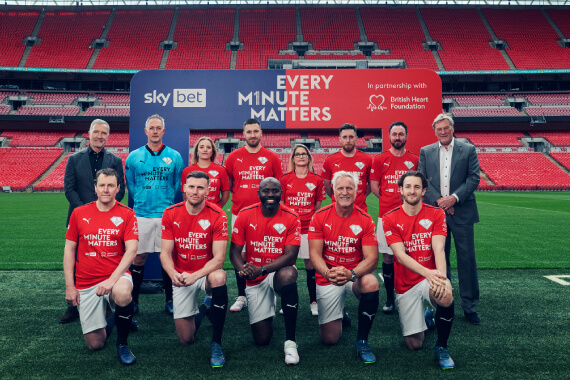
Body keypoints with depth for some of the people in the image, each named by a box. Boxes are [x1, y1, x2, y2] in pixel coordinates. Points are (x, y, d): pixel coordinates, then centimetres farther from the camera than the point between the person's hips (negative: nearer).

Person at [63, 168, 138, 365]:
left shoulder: (126, 214, -4)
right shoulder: (79, 213, 3)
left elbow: (131, 249, -12)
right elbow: (69, 249, 7)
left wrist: (113, 279, -24)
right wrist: (69, 286, 1)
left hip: (116, 275, -2)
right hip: (86, 283, 2)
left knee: (122, 294, -39)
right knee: (95, 344, -1)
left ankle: (122, 343, -11)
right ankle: (106, 324, 37)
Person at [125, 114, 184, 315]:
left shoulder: (175, 157, 5)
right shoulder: (134, 157, 5)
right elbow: (130, 185, 13)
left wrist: (167, 203, 7)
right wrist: (141, 202, 10)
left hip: (167, 214, 0)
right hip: (141, 214, 0)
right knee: (139, 257, 5)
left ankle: (170, 301, 16)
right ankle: (133, 300, 17)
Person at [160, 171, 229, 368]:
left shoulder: (217, 216, -15)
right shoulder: (170, 214, -7)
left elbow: (219, 258, -17)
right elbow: (165, 253, -7)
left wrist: (194, 276, -31)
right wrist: (173, 274, -27)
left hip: (206, 272, -1)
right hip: (181, 276, 2)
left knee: (219, 277, -40)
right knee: (186, 339, -1)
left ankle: (216, 343, -21)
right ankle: (201, 310, 36)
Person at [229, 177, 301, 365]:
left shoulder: (291, 218, -10)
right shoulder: (245, 215, -6)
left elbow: (290, 255, -17)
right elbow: (234, 251, -5)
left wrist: (261, 269, -29)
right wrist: (243, 269, -26)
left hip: (279, 273, -1)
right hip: (255, 279, 1)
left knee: (288, 275, -41)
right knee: (262, 339, -3)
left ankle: (290, 340, -24)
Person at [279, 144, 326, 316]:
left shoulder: (317, 180, 4)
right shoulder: (285, 179, 3)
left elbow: (318, 206, 9)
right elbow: (280, 204, 7)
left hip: (309, 228, 0)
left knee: (311, 264, 3)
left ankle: (313, 302, 16)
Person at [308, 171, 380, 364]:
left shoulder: (365, 220, -8)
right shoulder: (320, 217, -7)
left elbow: (372, 258, -14)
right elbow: (315, 254, -10)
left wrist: (351, 274, -33)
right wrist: (328, 273, -30)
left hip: (356, 275, 0)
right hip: (327, 278, 0)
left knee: (371, 282, -36)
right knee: (329, 338, -3)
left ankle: (362, 341, -14)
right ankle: (340, 317, 37)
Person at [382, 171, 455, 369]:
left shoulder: (436, 214, -3)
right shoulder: (391, 219, -6)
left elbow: (438, 249, -14)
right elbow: (400, 255, -16)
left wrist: (441, 276, -33)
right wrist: (427, 272, -32)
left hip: (431, 278, 0)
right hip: (406, 284, 0)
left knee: (446, 296, -36)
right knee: (413, 344, -1)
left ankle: (441, 347, -8)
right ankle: (425, 316, 36)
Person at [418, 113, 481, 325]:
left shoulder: (468, 150, 6)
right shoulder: (425, 152, 10)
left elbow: (474, 178, -1)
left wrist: (454, 197, -13)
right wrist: (439, 200, -9)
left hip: (462, 212, -1)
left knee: (467, 258, 1)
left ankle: (469, 307, 12)